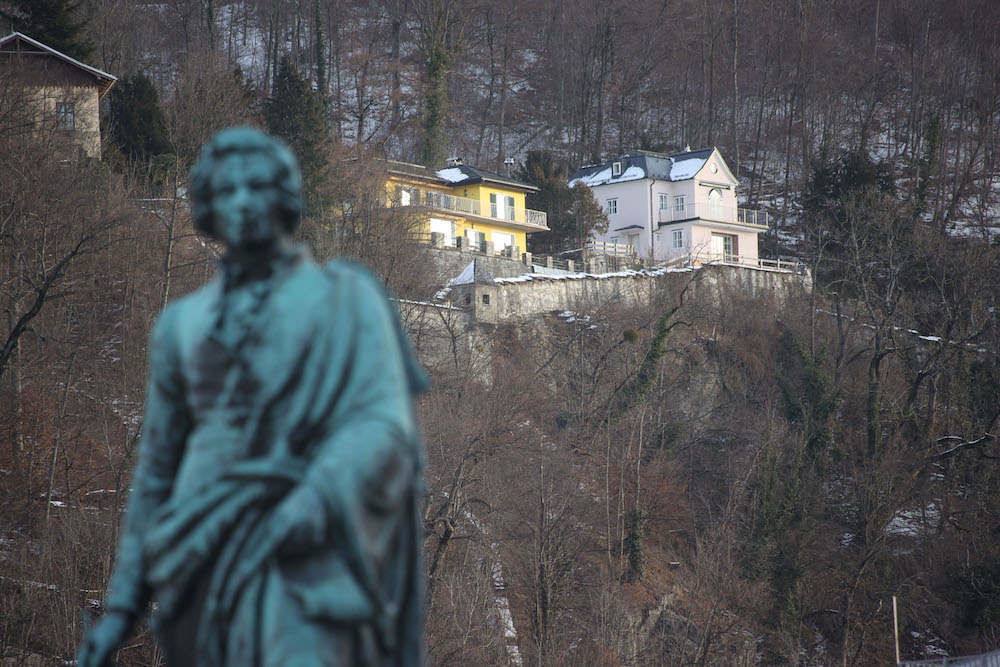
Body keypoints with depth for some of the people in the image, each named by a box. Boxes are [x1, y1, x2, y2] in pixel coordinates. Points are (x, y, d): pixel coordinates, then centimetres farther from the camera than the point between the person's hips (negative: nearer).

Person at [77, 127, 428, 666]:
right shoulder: (183, 324, 20)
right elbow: (157, 471, 23)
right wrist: (121, 606, 17)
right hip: (204, 551, 5)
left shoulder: (345, 299, 8)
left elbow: (385, 427, -5)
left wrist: (318, 499, -25)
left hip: (304, 550, -5)